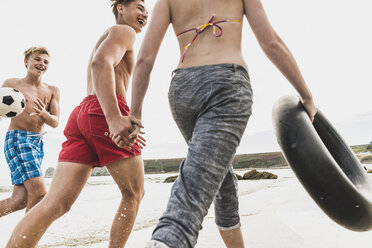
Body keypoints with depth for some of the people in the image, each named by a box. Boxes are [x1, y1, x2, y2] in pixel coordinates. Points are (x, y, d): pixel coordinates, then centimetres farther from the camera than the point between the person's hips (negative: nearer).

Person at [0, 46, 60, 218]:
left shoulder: (52, 91, 11)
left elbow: (55, 122, 4)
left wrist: (44, 114, -18)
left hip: (38, 143, 5)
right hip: (17, 139, -5)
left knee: (20, 200, 1)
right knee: (39, 194, -19)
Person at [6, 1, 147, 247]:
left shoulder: (105, 38, 37)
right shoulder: (124, 31, 6)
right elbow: (101, 63, -16)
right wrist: (114, 118, -30)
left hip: (81, 114, 8)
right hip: (103, 114, -8)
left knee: (55, 204, -4)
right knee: (134, 193, 8)